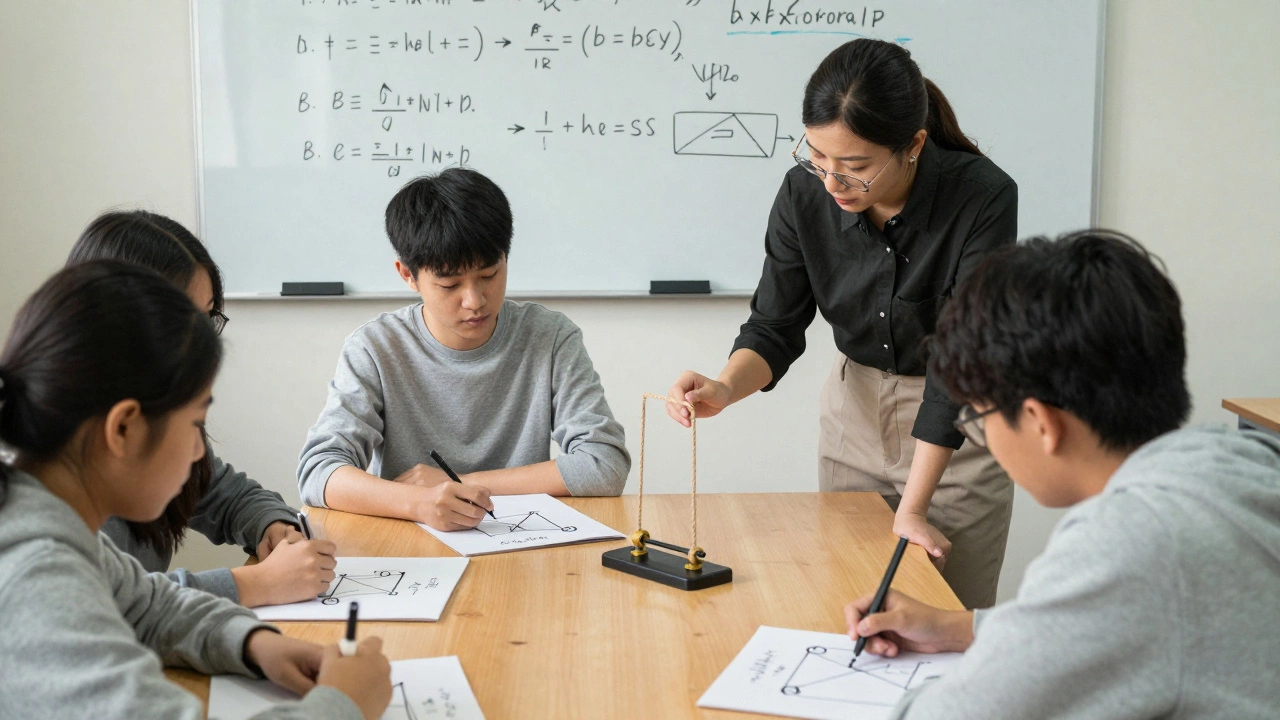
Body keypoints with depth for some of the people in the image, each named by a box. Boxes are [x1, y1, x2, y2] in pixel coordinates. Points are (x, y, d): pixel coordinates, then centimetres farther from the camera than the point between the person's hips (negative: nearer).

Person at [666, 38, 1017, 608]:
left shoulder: (983, 197, -27)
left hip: (958, 424, -3)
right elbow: (775, 326, -7)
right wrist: (724, 388, -29)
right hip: (854, 408, 3)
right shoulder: (804, 193, -16)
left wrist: (910, 511, -23)